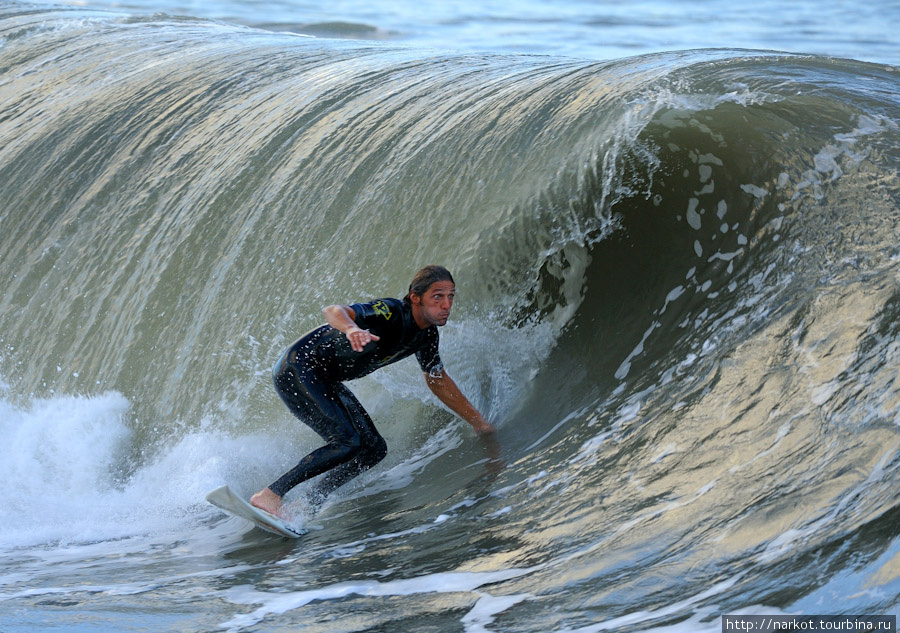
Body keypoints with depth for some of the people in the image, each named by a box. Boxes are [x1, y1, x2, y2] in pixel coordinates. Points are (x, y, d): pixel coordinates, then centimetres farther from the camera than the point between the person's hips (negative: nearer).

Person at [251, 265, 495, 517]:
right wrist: (352, 329, -65)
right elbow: (333, 311, -41)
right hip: (297, 370, -9)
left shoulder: (427, 335, -1)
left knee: (374, 448, 5)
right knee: (347, 442, -21)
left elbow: (437, 380, 15)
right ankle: (269, 495, -16)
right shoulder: (391, 312, -27)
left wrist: (478, 421, 16)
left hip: (326, 382, 9)